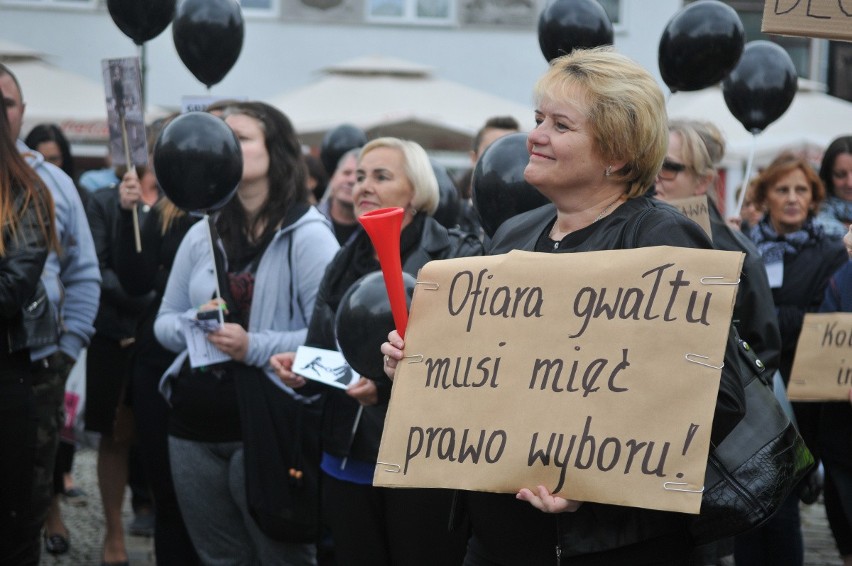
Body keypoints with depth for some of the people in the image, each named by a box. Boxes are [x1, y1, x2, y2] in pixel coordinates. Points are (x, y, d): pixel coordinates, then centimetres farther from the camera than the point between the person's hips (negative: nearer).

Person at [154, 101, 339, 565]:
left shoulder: (308, 235, -8)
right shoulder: (202, 234, 11)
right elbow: (164, 321, 14)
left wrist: (253, 347, -23)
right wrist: (194, 324, -7)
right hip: (195, 427, 6)